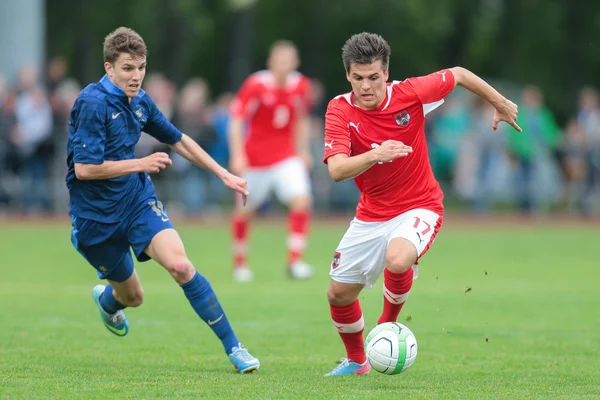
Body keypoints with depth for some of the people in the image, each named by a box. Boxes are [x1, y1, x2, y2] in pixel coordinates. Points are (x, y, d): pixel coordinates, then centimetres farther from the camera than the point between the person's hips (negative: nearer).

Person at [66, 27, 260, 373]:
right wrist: (140, 164, -18)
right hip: (96, 214, -4)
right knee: (133, 297, 9)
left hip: (139, 199, 4)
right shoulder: (93, 103, -20)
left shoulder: (140, 101, 2)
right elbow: (83, 169, -24)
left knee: (180, 264, -21)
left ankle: (233, 347, -16)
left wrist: (224, 174, 17)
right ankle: (106, 299, 49)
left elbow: (178, 140, 18)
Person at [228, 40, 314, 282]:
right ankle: (239, 263, 27)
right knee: (244, 211, 6)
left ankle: (295, 261, -12)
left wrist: (302, 150, 14)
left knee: (301, 201, -18)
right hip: (254, 158, -3)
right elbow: (236, 121, -12)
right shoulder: (256, 85, -14)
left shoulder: (301, 86, -1)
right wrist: (237, 155, -19)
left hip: (286, 156, 3)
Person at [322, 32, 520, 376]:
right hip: (371, 215, 3)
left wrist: (501, 104, 12)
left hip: (419, 207, -3)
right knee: (339, 294, 8)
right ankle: (356, 361, 37)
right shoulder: (340, 110, -14)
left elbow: (458, 75, 2)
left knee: (398, 260, -35)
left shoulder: (409, 94, -16)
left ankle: (389, 323, -3)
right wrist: (374, 155, -44)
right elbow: (337, 170, -26)